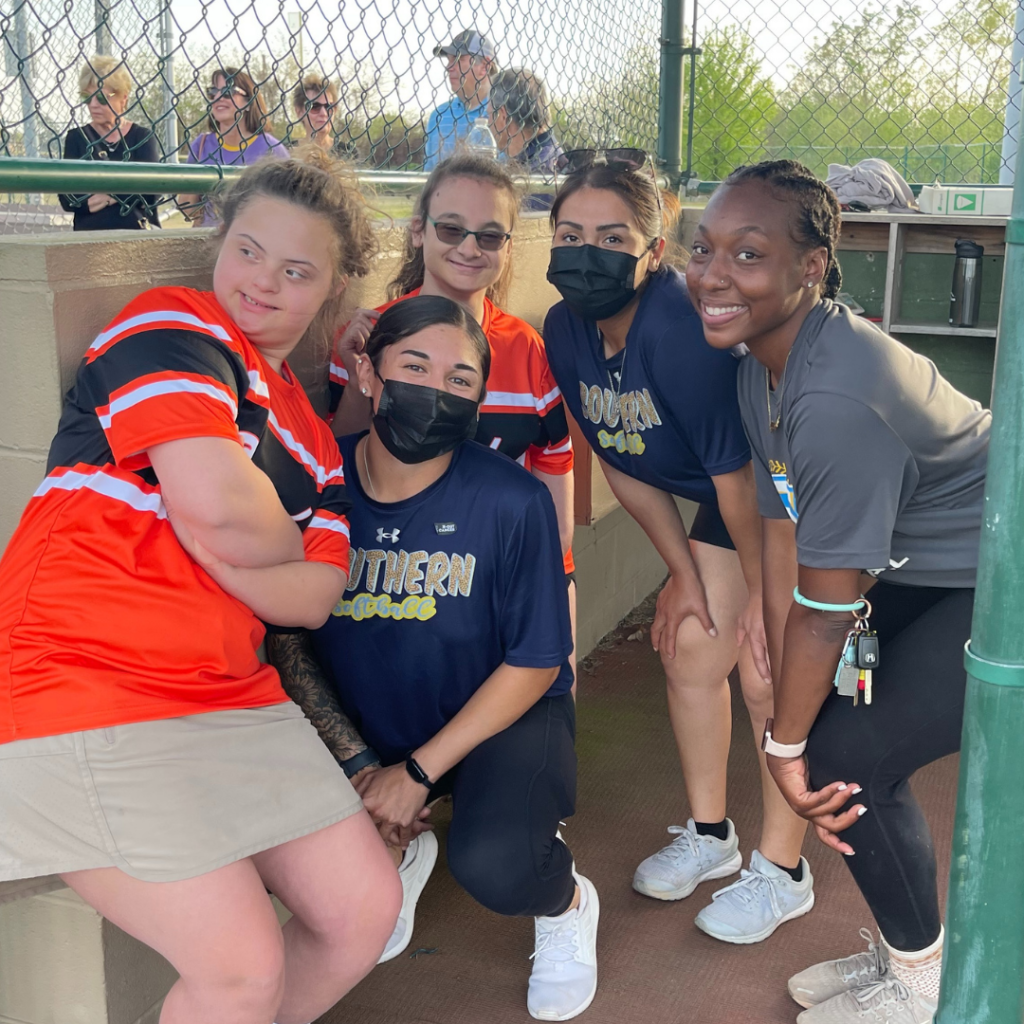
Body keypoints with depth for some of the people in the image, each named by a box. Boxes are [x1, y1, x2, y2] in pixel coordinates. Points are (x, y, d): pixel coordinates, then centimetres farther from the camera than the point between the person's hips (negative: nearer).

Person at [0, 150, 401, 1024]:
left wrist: (225, 540, -12)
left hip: (230, 693, 8)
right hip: (81, 683, -8)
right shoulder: (173, 327, -4)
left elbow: (314, 598, 2)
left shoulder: (313, 436, 17)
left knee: (367, 909, 6)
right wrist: (289, 543, 1)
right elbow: (218, 510, -20)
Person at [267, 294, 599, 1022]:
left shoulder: (511, 501, -21)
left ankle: (567, 902, 11)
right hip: (363, 723, 4)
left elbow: (535, 663, -14)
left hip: (503, 716, -3)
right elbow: (288, 640, -4)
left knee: (493, 866, -30)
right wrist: (357, 763, -12)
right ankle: (401, 853, 20)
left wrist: (418, 771, -17)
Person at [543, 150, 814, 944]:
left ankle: (784, 870, 15)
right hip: (729, 496, 7)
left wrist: (764, 596, -16)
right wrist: (684, 573, 3)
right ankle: (711, 834, 29)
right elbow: (626, 469, 0)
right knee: (692, 645, 8)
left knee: (770, 672, -6)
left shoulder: (680, 331, -35)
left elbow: (739, 475, -27)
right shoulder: (565, 331, -10)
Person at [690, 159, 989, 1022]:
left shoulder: (836, 399, -33)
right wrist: (787, 725, -3)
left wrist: (788, 745, -11)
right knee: (821, 722, 8)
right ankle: (904, 950, 30)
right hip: (929, 571, 9)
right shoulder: (764, 363, -5)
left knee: (849, 759, -9)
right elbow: (782, 543, -4)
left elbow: (827, 602, -25)